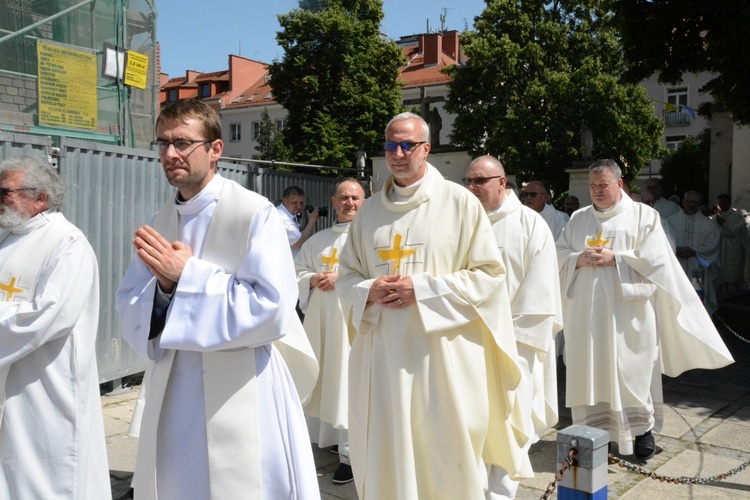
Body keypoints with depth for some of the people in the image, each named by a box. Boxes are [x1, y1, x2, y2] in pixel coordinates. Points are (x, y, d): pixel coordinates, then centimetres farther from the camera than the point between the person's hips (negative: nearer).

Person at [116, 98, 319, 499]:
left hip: (239, 399, -5)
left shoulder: (255, 214, -12)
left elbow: (273, 308, -20)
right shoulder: (160, 223, 8)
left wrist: (187, 275, -19)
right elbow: (129, 309, 6)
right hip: (172, 396, 6)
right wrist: (163, 287, -16)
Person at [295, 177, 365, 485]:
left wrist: (341, 278, -19)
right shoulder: (318, 239, 17)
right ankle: (327, 435, 25)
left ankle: (352, 452, 1)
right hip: (320, 318, 6)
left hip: (353, 320, -5)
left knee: (349, 381, -6)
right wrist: (313, 279, -5)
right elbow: (295, 271, 16)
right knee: (324, 379, 10)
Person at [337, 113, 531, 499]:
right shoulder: (369, 211, 11)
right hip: (384, 354, 4)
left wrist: (421, 290, -14)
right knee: (385, 459, 10)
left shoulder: (459, 202, -3)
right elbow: (346, 277, 14)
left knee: (447, 460, 5)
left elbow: (490, 275, -6)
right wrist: (370, 291, -8)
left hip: (443, 355, -4)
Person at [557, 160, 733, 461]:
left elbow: (654, 258, -7)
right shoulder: (578, 219, 14)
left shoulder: (643, 215, 2)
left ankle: (643, 429, 13)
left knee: (632, 370, -1)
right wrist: (579, 259, -9)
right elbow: (559, 253, 11)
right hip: (587, 311, 4)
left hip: (628, 311, -3)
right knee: (589, 369, 4)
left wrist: (614, 258, -14)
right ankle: (592, 428, 14)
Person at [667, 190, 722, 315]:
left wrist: (695, 252, -13)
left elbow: (714, 244, -1)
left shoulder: (708, 223, 6)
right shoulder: (671, 220, 6)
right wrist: (676, 250, -16)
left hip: (698, 271, 0)